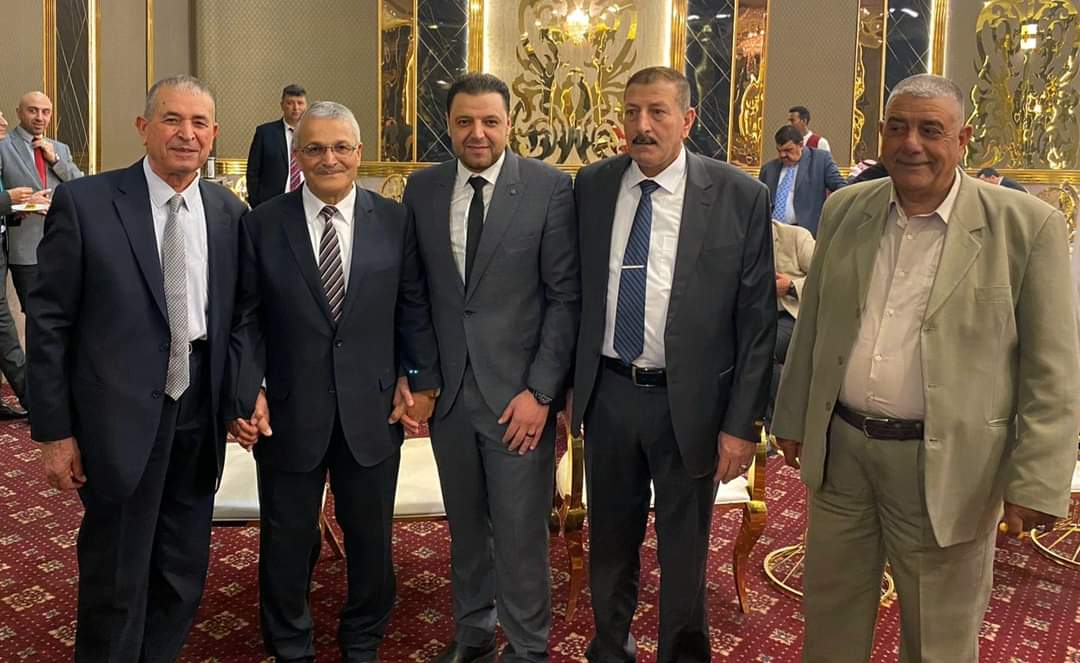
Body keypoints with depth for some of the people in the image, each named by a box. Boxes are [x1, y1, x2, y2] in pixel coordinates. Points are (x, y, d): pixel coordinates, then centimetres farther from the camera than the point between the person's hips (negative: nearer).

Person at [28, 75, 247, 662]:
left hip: (201, 415, 4)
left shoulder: (229, 212, 3)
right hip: (122, 418, -3)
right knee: (116, 580, 10)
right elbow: (48, 322, -6)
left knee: (183, 576, 17)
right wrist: (53, 432, -7)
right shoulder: (83, 202, -8)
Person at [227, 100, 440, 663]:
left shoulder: (394, 221, 1)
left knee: (371, 538, 15)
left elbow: (413, 307, 3)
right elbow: (246, 319, -2)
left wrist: (423, 379, -3)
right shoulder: (262, 225, -2)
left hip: (372, 411, 1)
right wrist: (247, 390, -12)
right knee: (287, 542, 14)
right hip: (289, 413, 0)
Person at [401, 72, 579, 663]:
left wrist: (541, 390, -11)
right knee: (464, 526, 17)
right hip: (448, 388, 4)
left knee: (520, 532, 4)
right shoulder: (421, 189, 5)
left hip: (518, 392, -3)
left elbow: (565, 298, -7)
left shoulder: (550, 188, -6)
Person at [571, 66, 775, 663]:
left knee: (684, 551, 13)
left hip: (690, 402, -3)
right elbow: (572, 292, 6)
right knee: (610, 541, 19)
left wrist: (743, 422, -9)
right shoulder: (591, 186, 1)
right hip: (606, 393, 3)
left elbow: (756, 319, -7)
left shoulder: (739, 196, -9)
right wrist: (562, 385, 4)